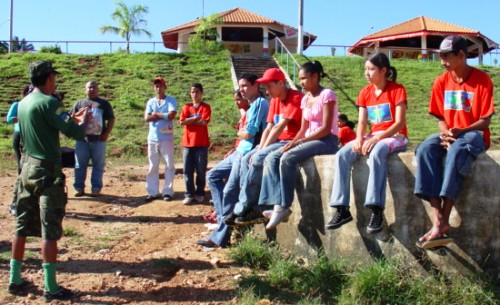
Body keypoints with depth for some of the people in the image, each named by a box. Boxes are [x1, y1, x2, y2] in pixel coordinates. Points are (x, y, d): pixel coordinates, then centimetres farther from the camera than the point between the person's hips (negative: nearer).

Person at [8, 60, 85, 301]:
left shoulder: (23, 103, 10)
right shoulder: (48, 102, -15)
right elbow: (74, 133, -17)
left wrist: (72, 119, 15)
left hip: (27, 168, 8)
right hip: (47, 171, -8)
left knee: (22, 226, 13)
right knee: (50, 230, -4)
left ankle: (15, 280, 21)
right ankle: (51, 288, 0)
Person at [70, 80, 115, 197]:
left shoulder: (104, 104, 9)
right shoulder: (79, 103, 14)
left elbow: (111, 119, 6)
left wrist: (106, 133, -5)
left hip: (98, 140, -1)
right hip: (82, 139, 1)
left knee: (98, 165, 2)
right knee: (80, 165, 5)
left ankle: (96, 188, 9)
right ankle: (79, 188, 13)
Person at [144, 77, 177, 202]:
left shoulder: (171, 100, 0)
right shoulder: (150, 102, 11)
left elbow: (171, 115, -16)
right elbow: (147, 118, -3)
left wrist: (156, 114, -6)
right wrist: (164, 115, -9)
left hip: (166, 138, -4)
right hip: (152, 138, 4)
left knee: (169, 165, -2)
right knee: (153, 166, 7)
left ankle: (167, 191, 4)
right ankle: (152, 192, 12)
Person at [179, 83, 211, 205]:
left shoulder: (206, 107, 2)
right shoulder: (186, 107, 10)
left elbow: (204, 122, -12)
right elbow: (182, 122, -4)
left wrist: (189, 120, -4)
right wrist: (196, 118, -10)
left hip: (201, 143, -2)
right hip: (187, 143, 3)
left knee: (201, 170, 2)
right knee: (187, 170, 2)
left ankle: (200, 193, 14)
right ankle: (189, 194, 9)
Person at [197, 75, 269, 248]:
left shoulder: (260, 102, -8)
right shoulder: (252, 106, 21)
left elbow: (249, 133, -15)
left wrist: (240, 133, 4)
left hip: (249, 153, -11)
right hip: (240, 152, 11)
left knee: (230, 192, -11)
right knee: (213, 176, 16)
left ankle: (220, 237, -5)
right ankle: (224, 216, 11)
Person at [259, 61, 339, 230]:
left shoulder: (327, 95, -8)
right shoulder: (305, 99, 16)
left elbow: (326, 129, -15)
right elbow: (304, 129, 14)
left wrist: (298, 142, -19)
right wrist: (292, 142, -7)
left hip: (327, 141, -8)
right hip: (309, 140, 8)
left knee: (287, 158, -30)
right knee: (271, 158, -12)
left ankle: (284, 207, -24)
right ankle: (277, 204, -24)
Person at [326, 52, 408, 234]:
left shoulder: (397, 90, -7)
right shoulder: (365, 93, 9)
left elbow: (400, 122, -15)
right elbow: (362, 122, 3)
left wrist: (377, 138, -27)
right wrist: (359, 139, -19)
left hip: (395, 137, -6)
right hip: (374, 137, 6)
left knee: (376, 153, -40)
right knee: (342, 155, -20)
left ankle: (377, 210, -39)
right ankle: (342, 209, -22)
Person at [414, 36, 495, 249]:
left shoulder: (482, 80, -5)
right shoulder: (441, 82, 7)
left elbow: (485, 121, -7)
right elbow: (440, 118, 10)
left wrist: (459, 132, -23)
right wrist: (445, 134, -13)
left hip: (474, 135, -4)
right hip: (449, 136, 4)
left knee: (456, 151, -39)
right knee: (425, 149, -30)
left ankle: (444, 221, -41)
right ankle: (438, 220, -40)